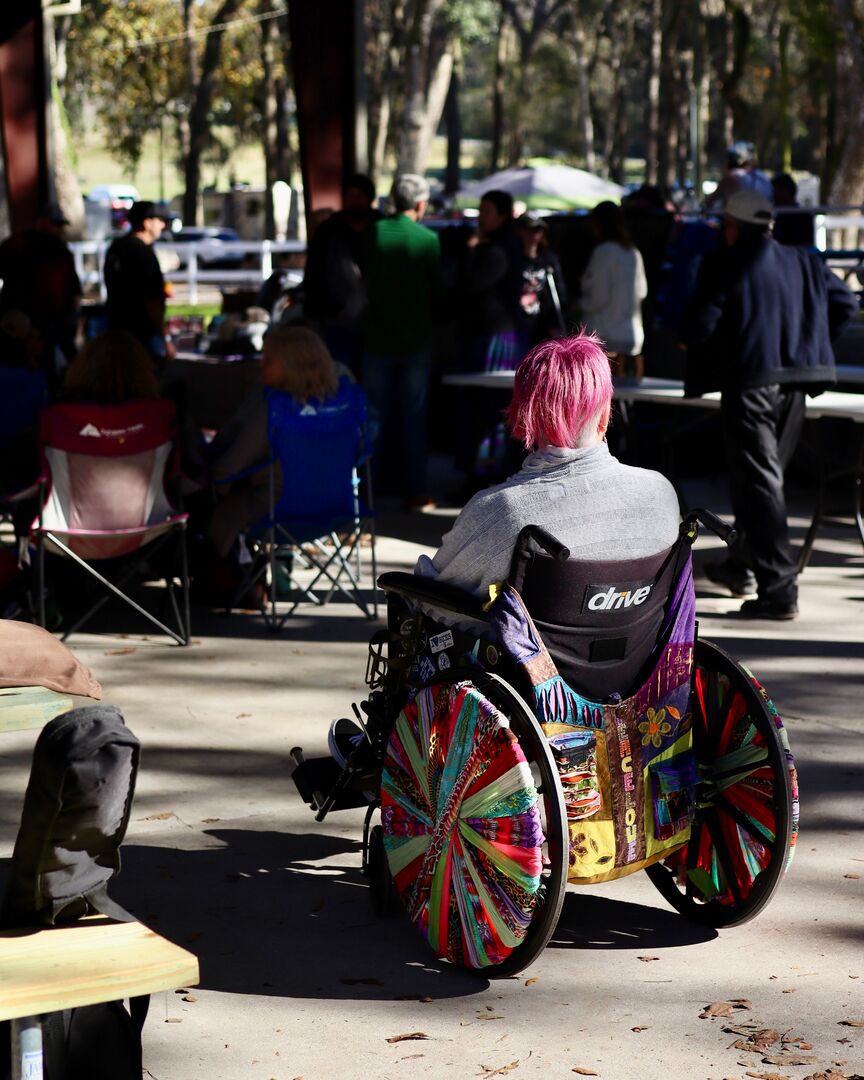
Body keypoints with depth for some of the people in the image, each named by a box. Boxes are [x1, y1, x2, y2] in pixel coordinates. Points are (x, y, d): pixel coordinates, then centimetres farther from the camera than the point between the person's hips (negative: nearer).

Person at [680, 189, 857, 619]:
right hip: (795, 385, 6)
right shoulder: (804, 262, 11)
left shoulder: (725, 265, -7)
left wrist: (688, 338, 10)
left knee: (757, 482, -4)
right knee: (767, 475, 20)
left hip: (749, 382, -6)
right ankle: (743, 566, 35)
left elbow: (699, 324, -12)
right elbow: (844, 302, 11)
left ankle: (778, 587, -10)